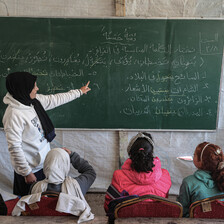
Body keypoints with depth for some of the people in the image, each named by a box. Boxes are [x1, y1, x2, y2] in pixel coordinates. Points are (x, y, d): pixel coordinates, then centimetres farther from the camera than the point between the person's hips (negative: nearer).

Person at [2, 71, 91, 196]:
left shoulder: (35, 101, -4)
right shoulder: (14, 114, -27)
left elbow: (56, 99, 10)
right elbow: (14, 147, -25)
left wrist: (79, 92, 19)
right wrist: (27, 173, -19)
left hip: (44, 163, 8)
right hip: (31, 169, -7)